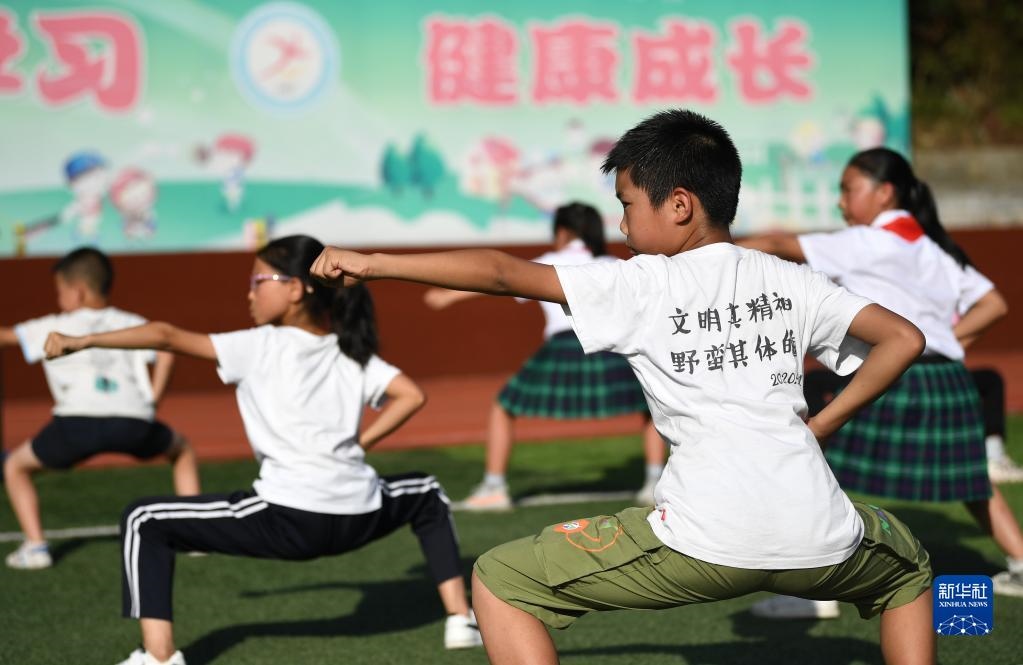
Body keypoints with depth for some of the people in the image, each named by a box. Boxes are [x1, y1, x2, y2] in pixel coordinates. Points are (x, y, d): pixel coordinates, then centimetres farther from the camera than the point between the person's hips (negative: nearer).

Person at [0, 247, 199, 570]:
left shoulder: (53, 328, 19)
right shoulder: (130, 323, 22)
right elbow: (164, 350, 6)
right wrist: (152, 397, 11)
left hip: (77, 422, -2)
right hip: (134, 422, 2)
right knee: (181, 450, 33)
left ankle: (35, 544, 5)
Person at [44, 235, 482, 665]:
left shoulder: (258, 346, 3)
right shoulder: (351, 353, 16)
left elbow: (168, 337, -4)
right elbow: (411, 396, 8)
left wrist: (83, 342, -3)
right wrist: (359, 444, 15)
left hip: (285, 519, -5)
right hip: (359, 518, 5)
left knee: (145, 522, 6)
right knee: (427, 495, 39)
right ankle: (460, 618, 27)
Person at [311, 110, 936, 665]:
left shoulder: (641, 285, 4)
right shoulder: (792, 281, 16)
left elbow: (501, 271, 1)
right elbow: (904, 338, 13)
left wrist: (373, 263, 6)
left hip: (707, 542, -5)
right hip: (821, 543, 5)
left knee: (501, 580, 9)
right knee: (907, 565, 39)